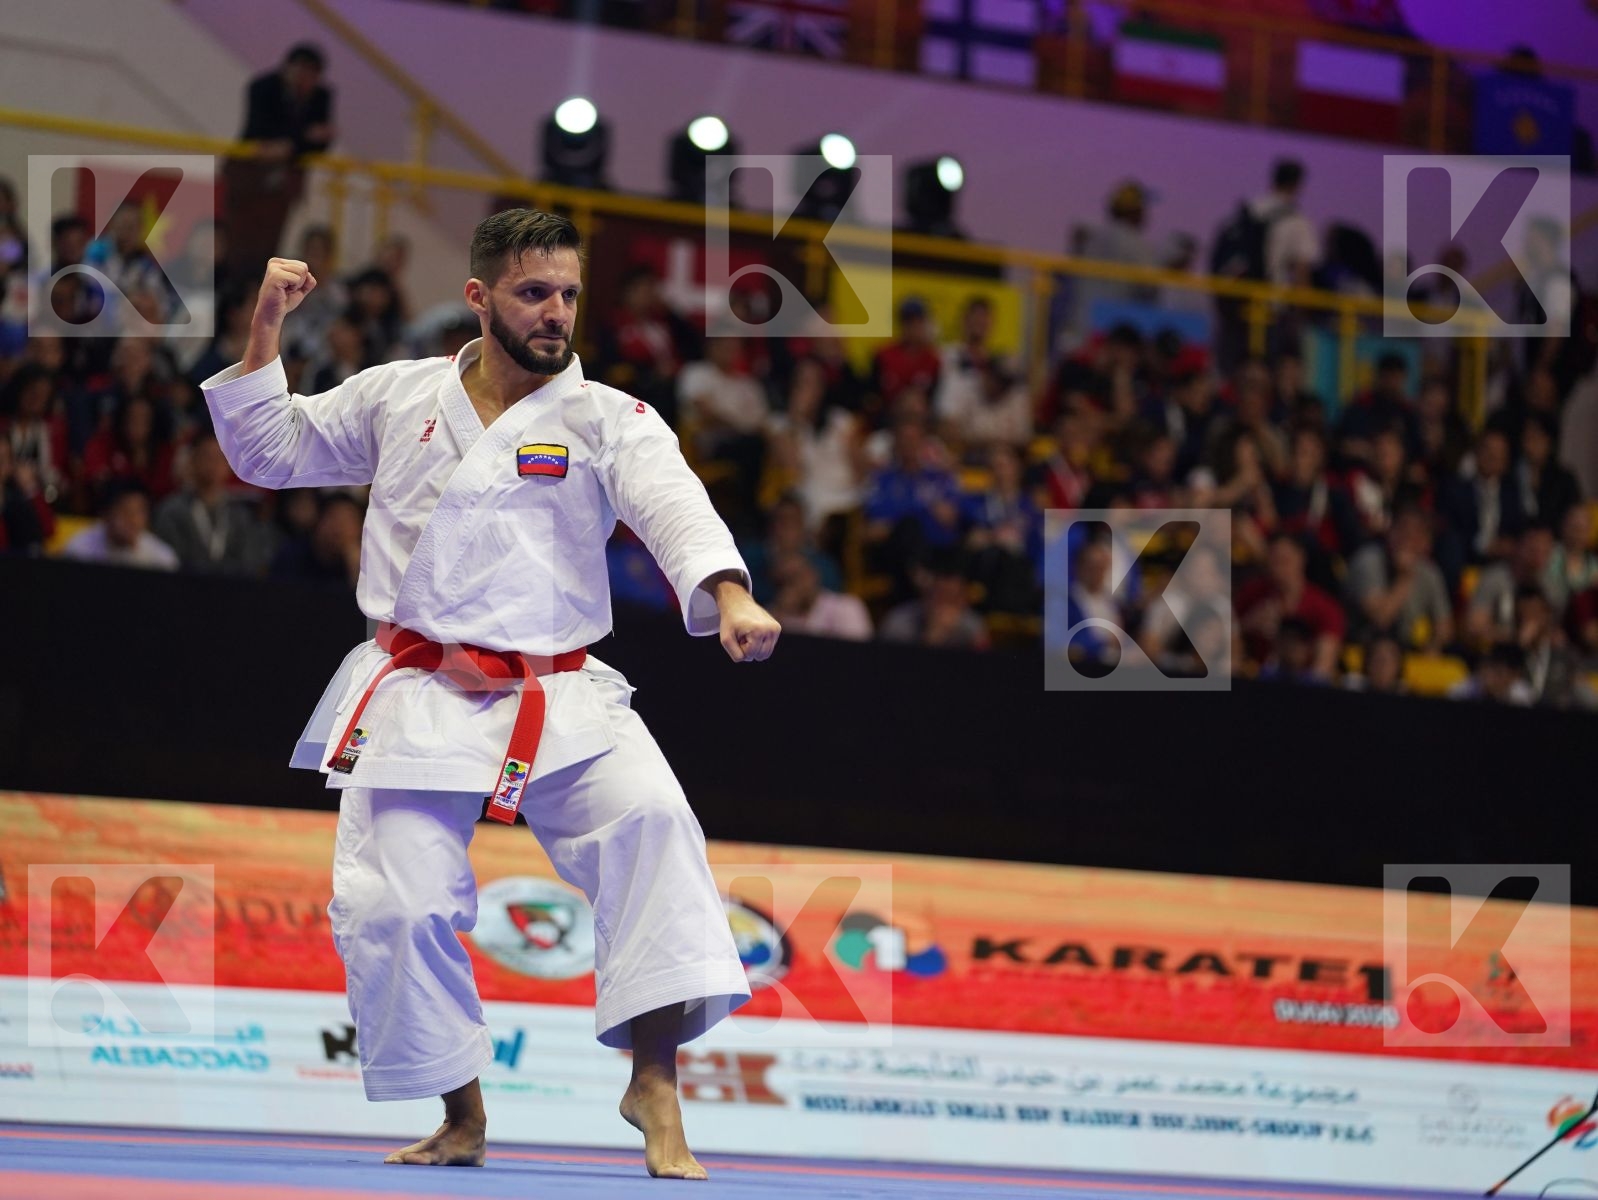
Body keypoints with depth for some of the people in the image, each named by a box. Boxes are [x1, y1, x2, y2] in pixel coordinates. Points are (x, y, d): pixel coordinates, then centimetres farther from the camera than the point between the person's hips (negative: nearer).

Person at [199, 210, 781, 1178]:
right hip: (417, 695, 1)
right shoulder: (399, 398, 9)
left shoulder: (608, 422, 1)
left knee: (648, 818, -27)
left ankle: (654, 1080, -21)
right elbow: (270, 452, 19)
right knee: (397, 906, -9)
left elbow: (674, 507, -17)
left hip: (556, 699, -1)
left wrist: (730, 599, -37)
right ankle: (462, 1116, 12)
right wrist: (267, 330, 4)